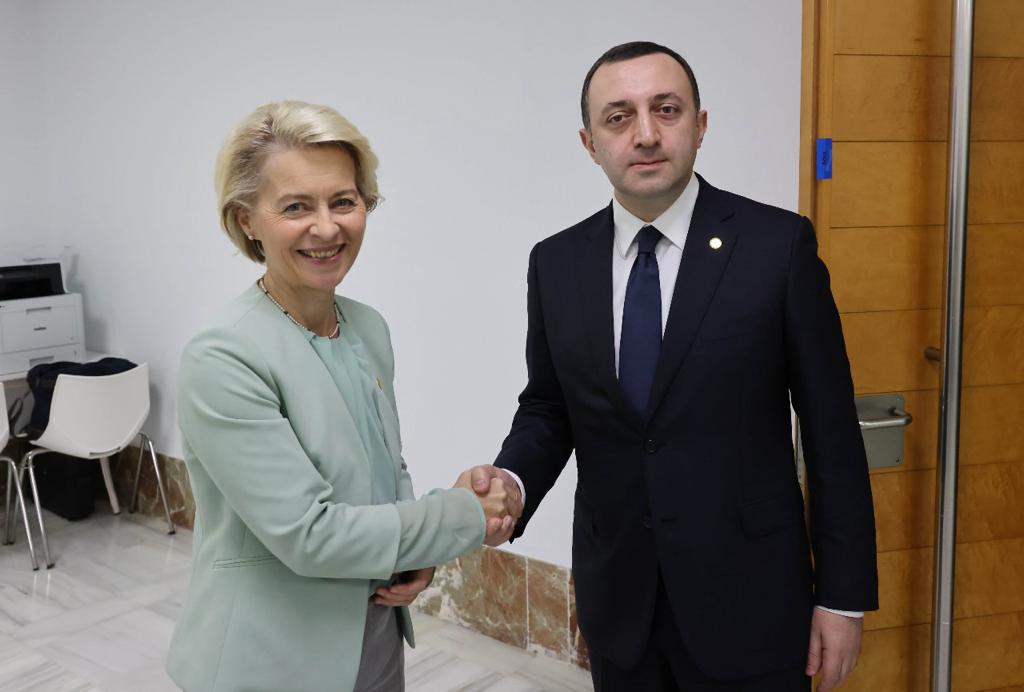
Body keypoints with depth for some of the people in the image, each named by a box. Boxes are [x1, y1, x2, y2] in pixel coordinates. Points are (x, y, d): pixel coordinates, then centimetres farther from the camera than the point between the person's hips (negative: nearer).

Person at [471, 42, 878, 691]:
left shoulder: (778, 244, -10)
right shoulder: (556, 264, 0)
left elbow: (830, 430, -7)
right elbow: (548, 409, 8)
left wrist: (843, 595, -5)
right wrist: (512, 480, -13)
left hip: (748, 598, -3)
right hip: (616, 598, 3)